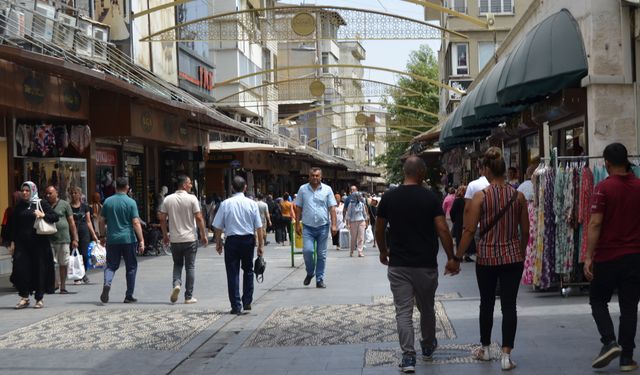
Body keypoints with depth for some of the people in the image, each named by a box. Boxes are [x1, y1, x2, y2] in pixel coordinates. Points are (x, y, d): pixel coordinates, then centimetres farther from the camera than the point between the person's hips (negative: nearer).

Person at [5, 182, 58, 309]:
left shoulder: (41, 203, 2)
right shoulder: (19, 206, 12)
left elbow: (56, 217, -2)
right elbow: (12, 225, 14)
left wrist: (43, 215, -18)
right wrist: (12, 242, 7)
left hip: (38, 242, -2)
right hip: (22, 243, 3)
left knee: (39, 269, 1)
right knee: (20, 267, -9)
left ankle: (39, 298, 12)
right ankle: (24, 297, 2)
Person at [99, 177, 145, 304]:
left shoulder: (108, 201, 3)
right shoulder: (131, 202, -6)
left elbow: (103, 221, 7)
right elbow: (136, 223, -11)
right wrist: (141, 241, -10)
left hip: (112, 239, 2)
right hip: (128, 239, -2)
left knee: (111, 265, 10)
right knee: (131, 266, 9)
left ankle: (107, 284, -20)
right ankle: (129, 296, 10)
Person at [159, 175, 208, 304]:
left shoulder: (168, 199, 1)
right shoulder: (192, 198, -8)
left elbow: (162, 219, 2)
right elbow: (199, 218, -10)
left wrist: (165, 235, 14)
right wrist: (204, 235, -1)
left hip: (175, 239, 3)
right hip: (190, 239, -3)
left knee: (177, 264, 18)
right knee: (190, 267, 6)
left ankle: (176, 284, -8)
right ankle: (189, 297, 7)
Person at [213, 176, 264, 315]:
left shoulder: (225, 204, -5)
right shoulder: (252, 204, -3)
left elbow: (218, 226, -2)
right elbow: (258, 227, -3)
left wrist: (218, 243, 10)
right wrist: (260, 245, 4)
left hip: (232, 240, -1)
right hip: (248, 239, 1)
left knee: (233, 273, 3)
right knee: (248, 271, 18)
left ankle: (236, 306, 1)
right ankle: (247, 303, 20)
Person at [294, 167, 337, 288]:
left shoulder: (327, 189, 3)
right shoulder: (303, 189, 5)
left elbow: (332, 208, 2)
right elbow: (299, 208, 9)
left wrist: (334, 224, -6)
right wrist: (297, 224, 4)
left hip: (323, 226, 0)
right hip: (308, 227, 0)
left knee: (321, 254, 4)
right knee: (307, 250, -14)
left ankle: (320, 279, 13)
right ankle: (310, 273, 11)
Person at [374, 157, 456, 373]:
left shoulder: (389, 197, -1)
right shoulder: (430, 198, -7)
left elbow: (379, 229, 7)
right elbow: (443, 230, -11)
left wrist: (383, 251, 24)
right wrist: (451, 258, -2)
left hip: (398, 265, 0)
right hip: (426, 265, 0)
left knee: (403, 311, 1)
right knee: (427, 309, 18)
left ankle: (408, 356, -9)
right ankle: (428, 347, 36)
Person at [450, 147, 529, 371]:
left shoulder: (480, 196, -9)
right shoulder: (518, 196, 0)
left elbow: (469, 230, -10)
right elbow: (525, 230, 6)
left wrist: (457, 258, -2)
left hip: (487, 257, -1)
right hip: (513, 257, 1)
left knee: (487, 304, 15)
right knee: (509, 305, 3)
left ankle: (485, 348, 29)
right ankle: (506, 355, 0)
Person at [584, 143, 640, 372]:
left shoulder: (604, 188, -11)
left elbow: (595, 224, -15)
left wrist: (588, 257, -13)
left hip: (608, 256, -3)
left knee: (598, 300, 13)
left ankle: (609, 342, -6)